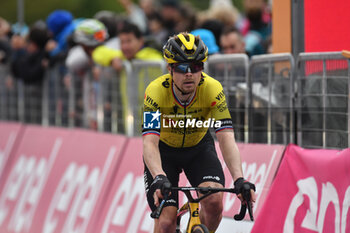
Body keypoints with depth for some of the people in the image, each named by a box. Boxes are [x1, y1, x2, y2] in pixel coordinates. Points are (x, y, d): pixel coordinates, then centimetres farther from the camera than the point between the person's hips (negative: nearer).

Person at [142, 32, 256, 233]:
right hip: (164, 150, -1)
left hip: (199, 147, 1)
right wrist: (159, 179, -55)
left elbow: (227, 138, -33)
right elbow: (149, 143, -38)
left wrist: (240, 180, -47)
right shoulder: (157, 91, -31)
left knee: (214, 201, -26)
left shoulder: (213, 89, -27)